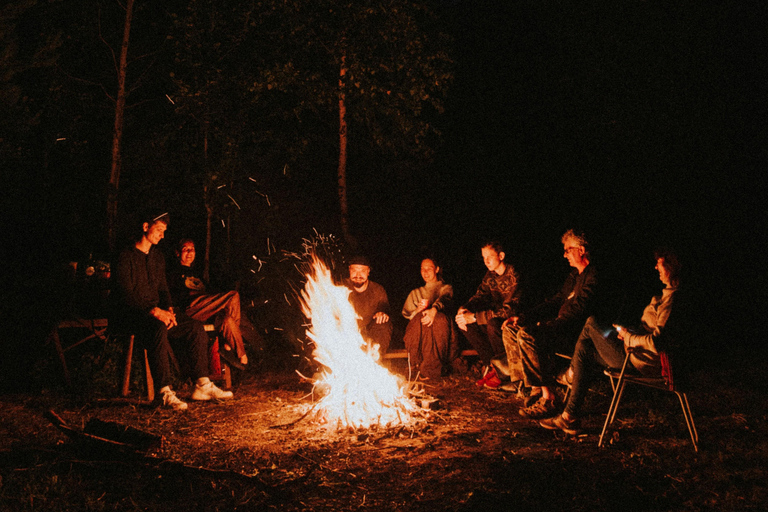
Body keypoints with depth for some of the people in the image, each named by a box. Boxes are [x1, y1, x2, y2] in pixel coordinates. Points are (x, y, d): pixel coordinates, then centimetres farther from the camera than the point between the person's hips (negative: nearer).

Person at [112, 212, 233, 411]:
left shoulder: (157, 256, 18)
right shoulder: (126, 257, -7)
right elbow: (127, 294, -16)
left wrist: (168, 310, -3)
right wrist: (154, 311, -26)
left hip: (157, 311, 8)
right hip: (132, 314, -8)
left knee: (196, 327, -12)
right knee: (158, 329, -39)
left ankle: (202, 385, -10)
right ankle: (164, 393, -38)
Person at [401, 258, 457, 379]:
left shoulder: (446, 288, 22)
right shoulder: (415, 293, 35)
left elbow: (444, 299, -4)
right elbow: (406, 312, 22)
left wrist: (434, 310, -30)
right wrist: (418, 310, -4)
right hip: (418, 329, 2)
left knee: (440, 319, -42)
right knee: (420, 318, -38)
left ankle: (433, 367, -42)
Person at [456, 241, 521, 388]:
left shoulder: (514, 275, -21)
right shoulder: (490, 276, 5)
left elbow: (509, 309, -28)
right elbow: (479, 296, 5)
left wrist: (475, 317, -32)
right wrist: (464, 310, -19)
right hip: (499, 319, 8)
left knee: (493, 323, -36)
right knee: (465, 322, -11)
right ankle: (490, 366, -8)